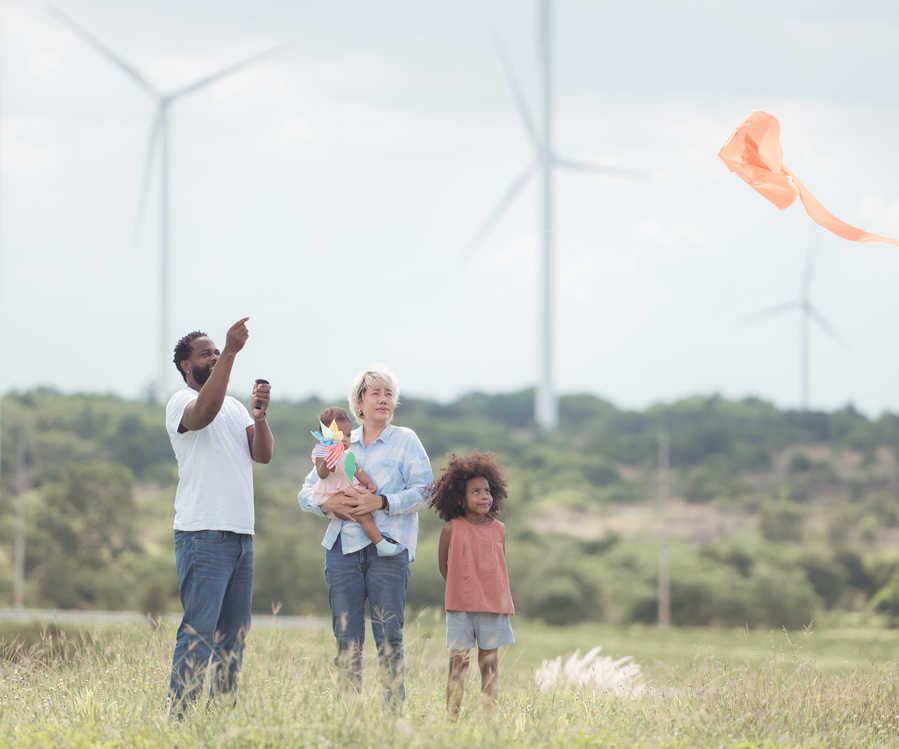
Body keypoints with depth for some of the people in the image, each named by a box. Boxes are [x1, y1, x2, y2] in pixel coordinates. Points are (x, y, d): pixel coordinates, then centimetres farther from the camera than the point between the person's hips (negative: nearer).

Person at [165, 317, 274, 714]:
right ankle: (179, 716, -13)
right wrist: (231, 352, -30)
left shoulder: (235, 407, 21)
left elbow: (263, 454, 9)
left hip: (241, 534, 8)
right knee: (198, 631, -13)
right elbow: (206, 410, -27)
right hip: (203, 534, -8)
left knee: (234, 635, 8)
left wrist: (259, 415, -9)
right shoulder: (181, 402, -2)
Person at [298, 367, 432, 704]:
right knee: (346, 636, 0)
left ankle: (395, 708, -5)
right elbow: (306, 492, 15)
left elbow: (424, 491, -2)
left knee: (388, 635, -7)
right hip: (343, 547, 3)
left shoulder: (405, 440, 8)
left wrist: (382, 502, -14)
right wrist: (328, 503, -7)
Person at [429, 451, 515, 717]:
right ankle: (452, 714, -3)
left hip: (493, 605, 2)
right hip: (460, 605, -2)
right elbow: (444, 565, 7)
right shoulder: (452, 529, -2)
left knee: (489, 661, 4)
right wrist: (461, 590, 5)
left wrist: (501, 600, 9)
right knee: (458, 660, -3)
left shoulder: (498, 529, 6)